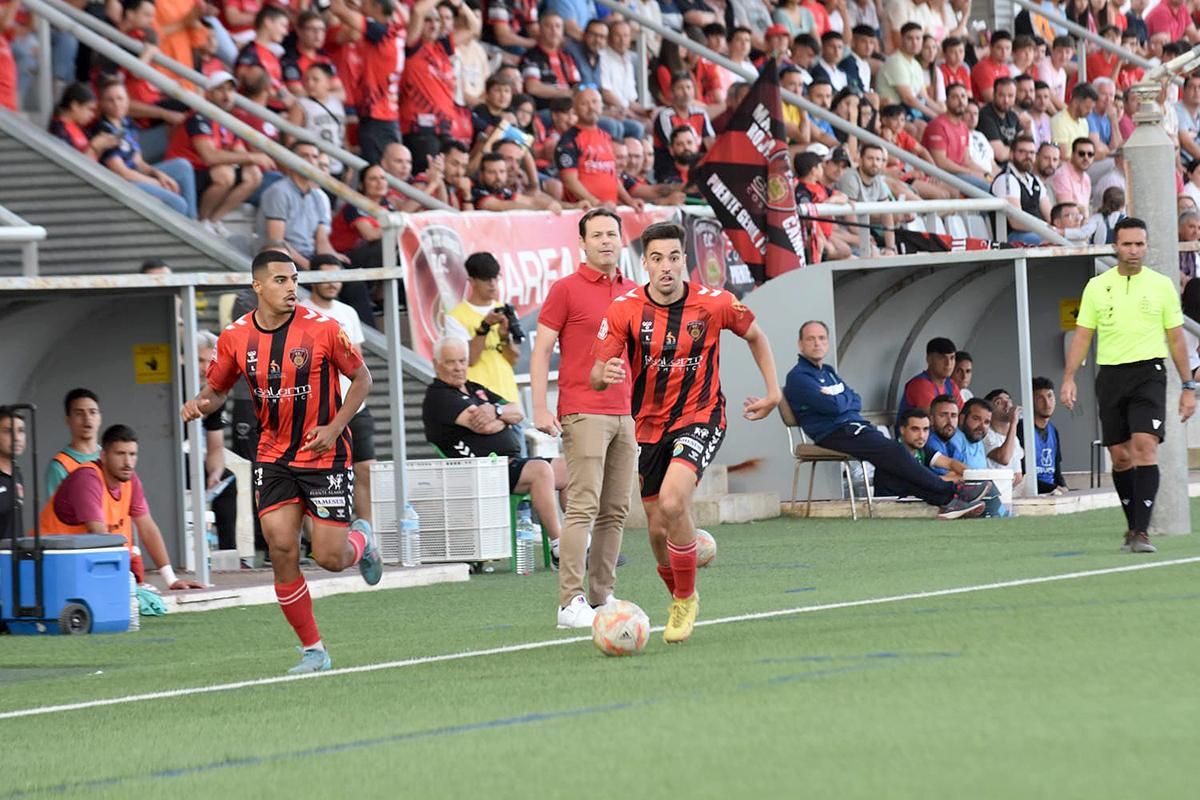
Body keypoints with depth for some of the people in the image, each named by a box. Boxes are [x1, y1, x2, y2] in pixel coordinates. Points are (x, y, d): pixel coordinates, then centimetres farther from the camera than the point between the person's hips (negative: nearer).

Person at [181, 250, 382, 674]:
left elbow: (361, 377, -2)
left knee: (330, 558, -4)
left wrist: (334, 427, -14)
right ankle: (313, 650, 1)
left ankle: (361, 539, 35)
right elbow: (217, 389, 12)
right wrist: (199, 404, -12)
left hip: (326, 456, -2)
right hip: (273, 459, 2)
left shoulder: (322, 329, -12)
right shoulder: (235, 337, -3)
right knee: (282, 549, -11)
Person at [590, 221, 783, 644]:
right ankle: (679, 601, 35)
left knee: (672, 503, -27)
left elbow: (755, 336, 10)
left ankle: (686, 599, -7)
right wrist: (606, 374, -33)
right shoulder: (625, 310, -10)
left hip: (700, 417, -3)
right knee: (658, 527, 7)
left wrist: (773, 391, 6)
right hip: (650, 424, 3)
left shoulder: (714, 304, -11)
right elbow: (596, 376, -10)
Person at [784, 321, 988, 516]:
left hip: (856, 426, 8)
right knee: (894, 452, -21)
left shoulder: (829, 372, 25)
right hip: (835, 434, -8)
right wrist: (846, 399, 5)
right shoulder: (799, 377, -4)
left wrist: (838, 399, -3)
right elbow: (833, 407, -16)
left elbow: (856, 402, 17)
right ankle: (950, 493, -21)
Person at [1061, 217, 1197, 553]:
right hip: (1110, 375, 3)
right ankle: (1133, 524, 21)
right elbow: (1082, 336, 9)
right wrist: (1069, 379, -1)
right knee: (1120, 456, 6)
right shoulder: (1097, 286, 8)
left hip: (1148, 373, -3)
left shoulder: (1162, 286, 4)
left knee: (1145, 447, -17)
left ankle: (1141, 531, -21)